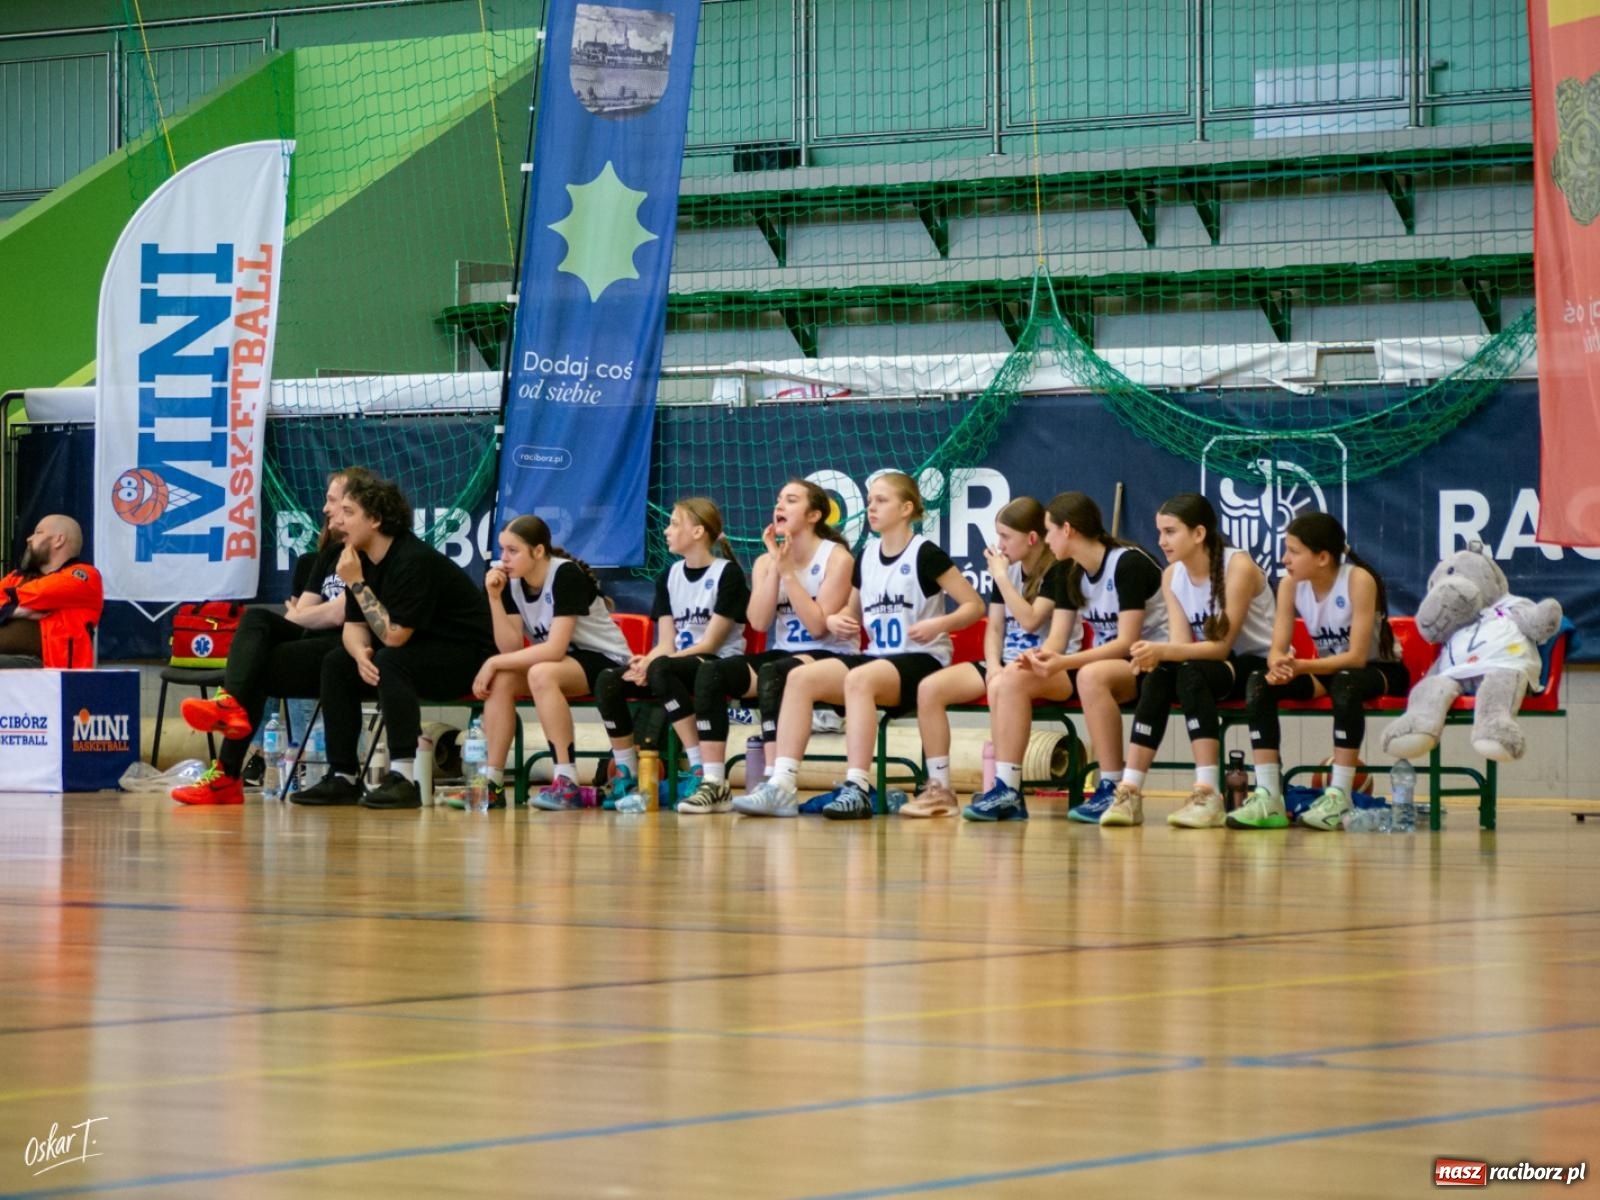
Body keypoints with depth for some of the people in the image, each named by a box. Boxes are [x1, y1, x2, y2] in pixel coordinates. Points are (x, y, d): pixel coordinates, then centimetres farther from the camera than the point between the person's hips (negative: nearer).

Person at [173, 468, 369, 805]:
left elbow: (339, 613, -14)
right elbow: (300, 611, 18)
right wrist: (284, 622, -4)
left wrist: (295, 618, 1)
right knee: (256, 618, -18)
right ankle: (231, 703, -38)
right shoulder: (330, 553, 23)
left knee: (259, 668, -24)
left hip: (347, 651, -8)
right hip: (314, 643, 8)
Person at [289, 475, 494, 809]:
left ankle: (403, 778, -34)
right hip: (421, 652, 9)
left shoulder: (414, 561, -26)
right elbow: (354, 626, 4)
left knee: (391, 663, -32)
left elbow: (393, 636, -28)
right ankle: (343, 778, 0)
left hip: (468, 656, -9)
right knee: (336, 664, -1)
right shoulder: (362, 559, 1)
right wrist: (360, 653, -20)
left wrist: (357, 584, -25)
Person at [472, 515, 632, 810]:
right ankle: (492, 783, -17)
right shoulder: (512, 582, -1)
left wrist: (494, 662, -25)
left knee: (541, 674, -35)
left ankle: (567, 784, -33)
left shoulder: (566, 575, -22)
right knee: (501, 680, -19)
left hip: (605, 661, -7)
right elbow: (511, 648, -8)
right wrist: (494, 597, -17)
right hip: (560, 662, 7)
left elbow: (555, 649, -29)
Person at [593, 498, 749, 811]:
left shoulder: (728, 573, -6)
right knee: (607, 681, -20)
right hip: (677, 664, 6)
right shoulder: (670, 577, 14)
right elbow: (666, 643, 7)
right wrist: (646, 662, -17)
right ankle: (626, 778, -12)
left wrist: (653, 664, -20)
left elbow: (710, 643, -12)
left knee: (661, 669, -38)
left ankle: (701, 771, -35)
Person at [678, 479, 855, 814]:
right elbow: (758, 622, -4)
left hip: (828, 658, -6)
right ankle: (713, 784, -25)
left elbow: (818, 625, -15)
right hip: (780, 655, 6)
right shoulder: (766, 562, 11)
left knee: (772, 674, -37)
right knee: (709, 672, -21)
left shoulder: (836, 558, -5)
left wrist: (789, 571, -15)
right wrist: (775, 565, -9)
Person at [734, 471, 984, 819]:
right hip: (876, 657, 7)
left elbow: (975, 606, -5)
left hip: (921, 660, -7)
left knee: (859, 679, -37)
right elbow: (854, 617, 27)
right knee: (800, 677, -17)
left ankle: (858, 789, -39)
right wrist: (839, 623, 3)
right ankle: (782, 784, -25)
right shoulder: (866, 557, 15)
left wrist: (938, 624, -22)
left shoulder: (925, 554, -4)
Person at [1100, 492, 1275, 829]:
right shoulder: (1172, 575, 1)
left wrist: (1163, 651, -37)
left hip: (1259, 665, -5)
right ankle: (1130, 792, -31)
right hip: (1212, 666, 5)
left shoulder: (1238, 567, -19)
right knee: (1159, 676, -26)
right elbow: (1181, 643, -9)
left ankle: (1208, 795, -41)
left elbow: (1222, 645, -23)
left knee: (1191, 673, -34)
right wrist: (1156, 654, -33)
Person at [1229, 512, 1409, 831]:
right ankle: (1267, 798, -25)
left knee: (1346, 682, -40)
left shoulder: (1358, 580, -24)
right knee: (1259, 682, -20)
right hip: (1327, 671, 5)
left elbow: (1356, 656, -28)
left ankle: (1339, 798, -35)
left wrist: (1301, 666, -40)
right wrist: (1280, 667, -37)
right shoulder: (1291, 584, -8)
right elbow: (1277, 649, -12)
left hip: (1380, 671, -5)